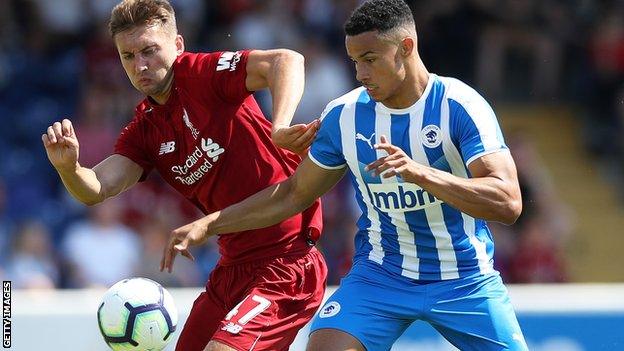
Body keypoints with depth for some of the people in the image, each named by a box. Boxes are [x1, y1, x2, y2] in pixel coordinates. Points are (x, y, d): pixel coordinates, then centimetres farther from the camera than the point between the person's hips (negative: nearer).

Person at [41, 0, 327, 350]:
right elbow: (97, 189, -3)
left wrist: (279, 129, -41)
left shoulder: (205, 75, -10)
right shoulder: (144, 130, 10)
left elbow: (288, 60, -25)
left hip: (287, 268, -8)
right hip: (233, 268, 8)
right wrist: (68, 167, -26)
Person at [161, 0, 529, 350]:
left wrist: (420, 173, -40)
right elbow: (293, 194, 11)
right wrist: (207, 225, 4)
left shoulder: (459, 105, -16)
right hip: (378, 275, 2)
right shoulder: (344, 115, -4)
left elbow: (508, 203, -26)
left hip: (465, 280, -1)